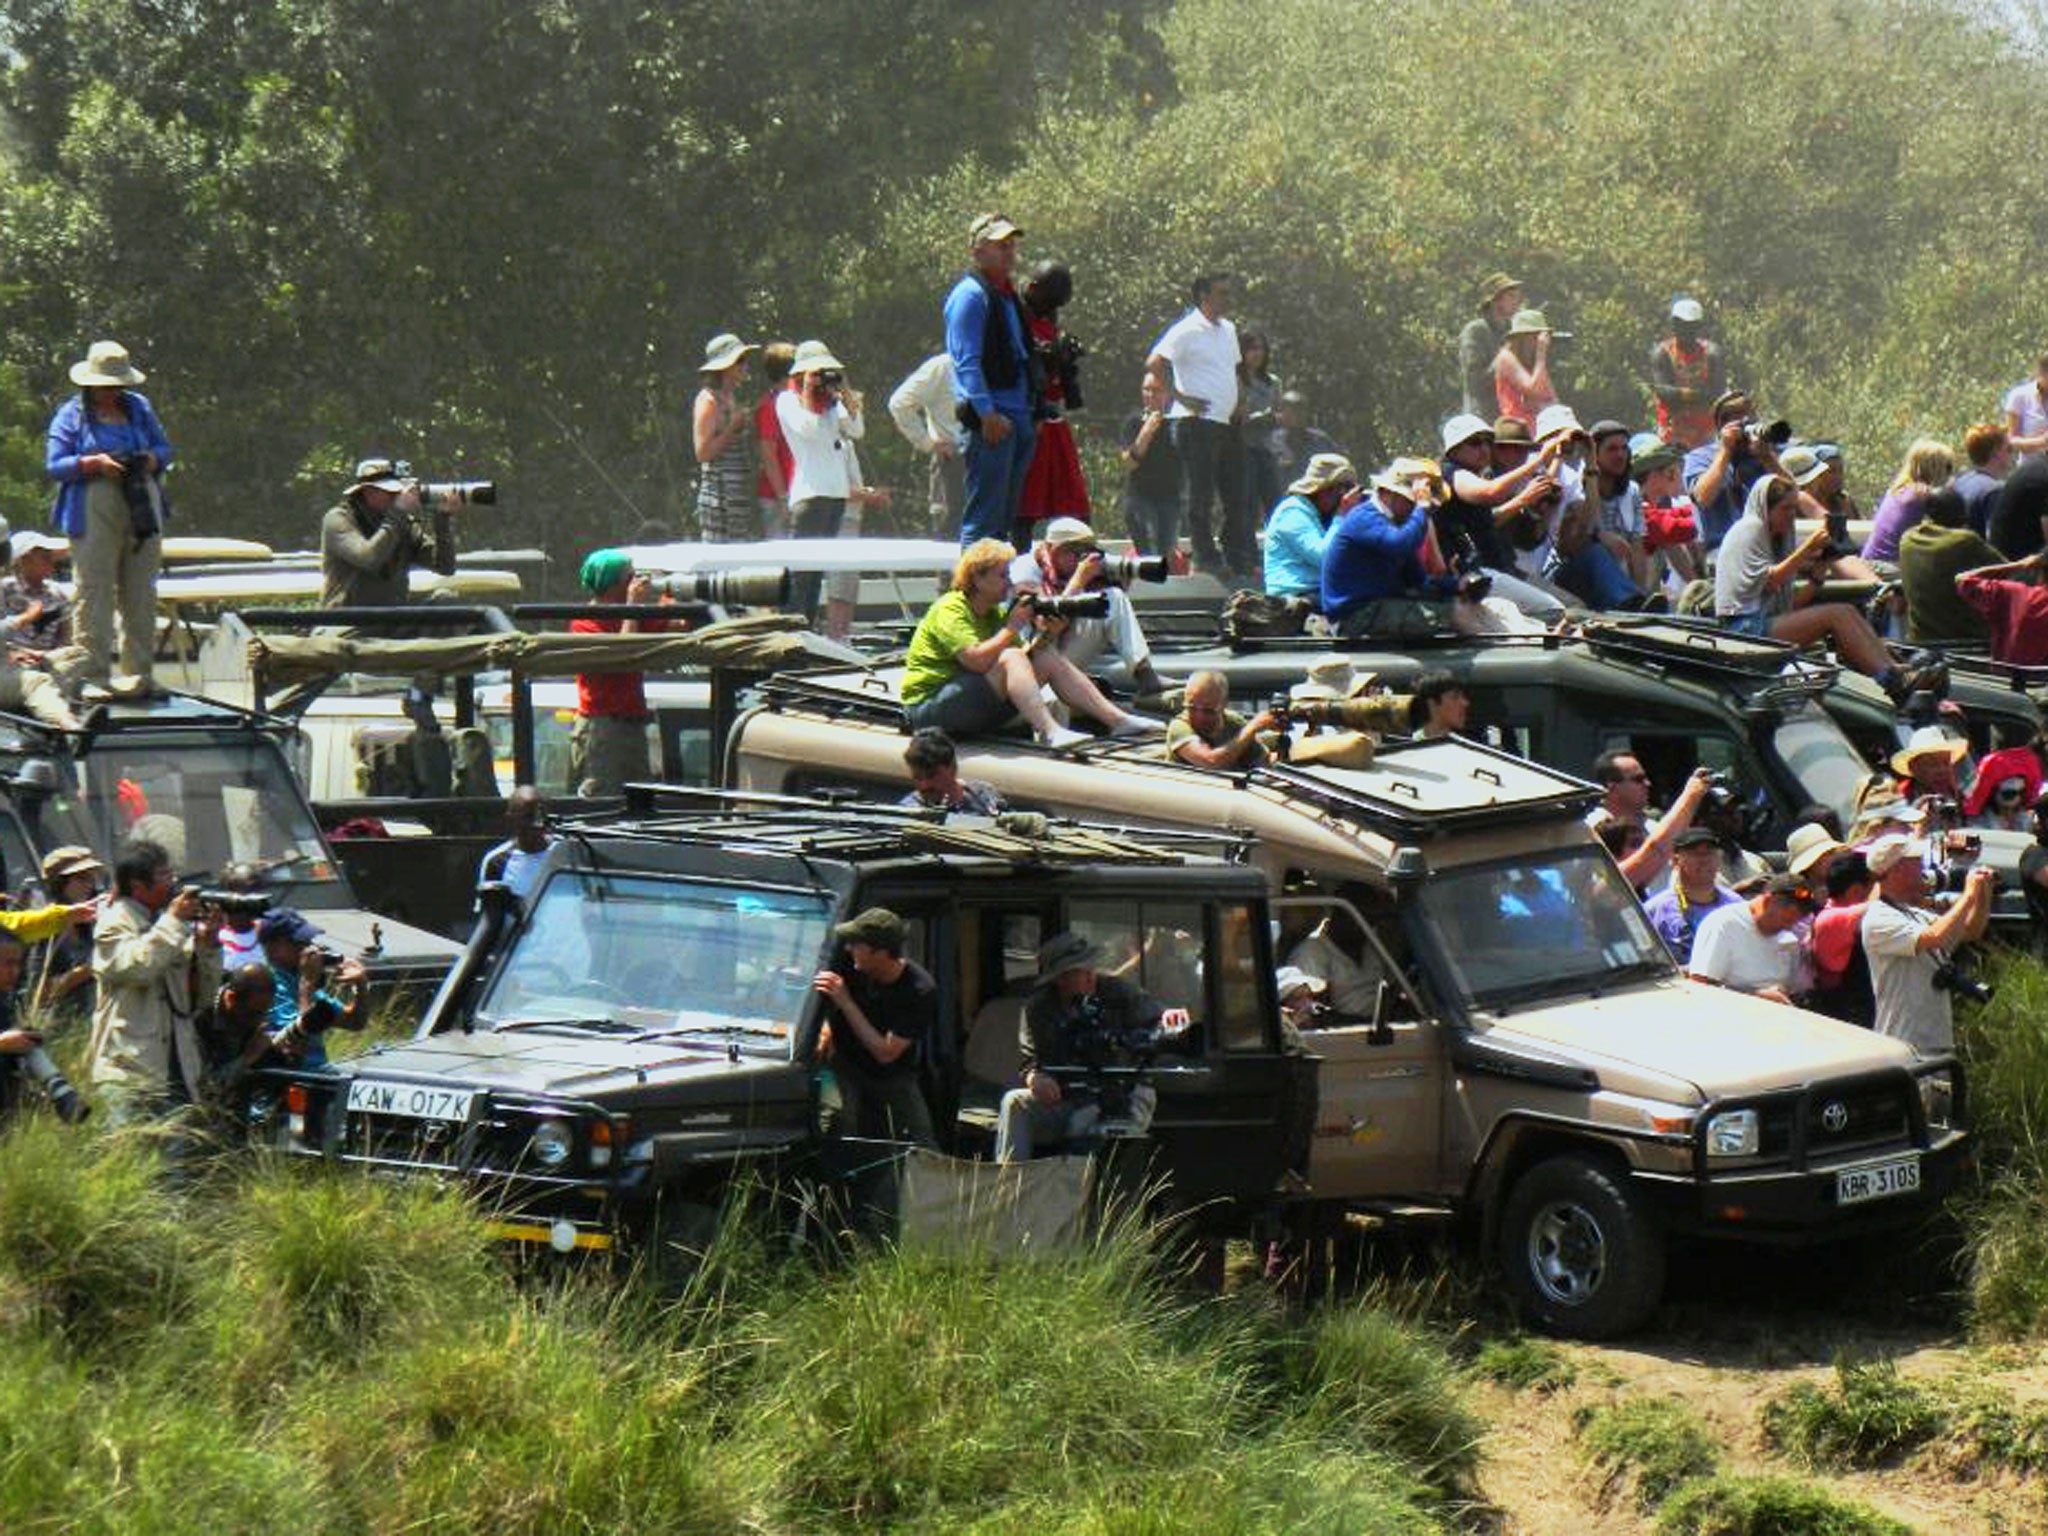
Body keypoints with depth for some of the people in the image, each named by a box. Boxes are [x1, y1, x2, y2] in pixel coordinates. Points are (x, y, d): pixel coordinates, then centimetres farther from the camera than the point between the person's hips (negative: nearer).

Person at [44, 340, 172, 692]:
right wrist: (92, 463, -17)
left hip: (143, 513, 4)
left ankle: (139, 671, 11)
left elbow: (165, 448, 20)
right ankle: (93, 673, -7)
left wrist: (153, 459, -3)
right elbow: (53, 465, -2)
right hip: (94, 514, -4)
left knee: (141, 594, 6)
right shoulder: (71, 415, 4)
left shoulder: (139, 408, 16)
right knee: (94, 592, -8)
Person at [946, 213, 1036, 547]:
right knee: (984, 518, -11)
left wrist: (1031, 413, 20)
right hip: (992, 420, -10)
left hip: (1018, 417, 10)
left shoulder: (1008, 294, 20)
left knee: (1005, 515, 12)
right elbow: (967, 362, -15)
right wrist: (987, 414, -22)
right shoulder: (970, 294, -9)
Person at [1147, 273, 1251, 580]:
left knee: (1236, 496, 10)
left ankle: (1240, 560, 14)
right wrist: (1180, 397, -16)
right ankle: (1206, 559, -2)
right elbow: (1154, 364, -17)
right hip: (1197, 422, -9)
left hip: (1226, 423, 9)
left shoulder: (1228, 330, 16)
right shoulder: (1187, 330, -10)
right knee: (1199, 494, -5)